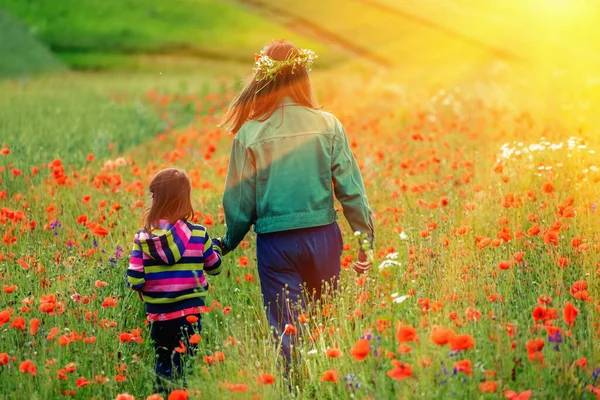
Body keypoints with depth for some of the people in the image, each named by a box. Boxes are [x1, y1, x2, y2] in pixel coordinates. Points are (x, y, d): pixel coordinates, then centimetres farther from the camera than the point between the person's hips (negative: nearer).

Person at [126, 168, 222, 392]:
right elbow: (215, 267, 8)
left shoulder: (143, 237, -5)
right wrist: (215, 246, 26)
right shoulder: (198, 234, -7)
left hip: (157, 316, 2)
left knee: (162, 364, 15)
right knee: (185, 366, 5)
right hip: (188, 315, -2)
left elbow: (134, 281, -8)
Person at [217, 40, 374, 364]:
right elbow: (351, 189, -1)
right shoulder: (328, 125, -3)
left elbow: (239, 202, -1)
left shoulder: (250, 133, -7)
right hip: (323, 236, 2)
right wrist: (366, 240, 7)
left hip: (275, 241, -2)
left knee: (287, 330, 3)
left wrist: (228, 243, 16)